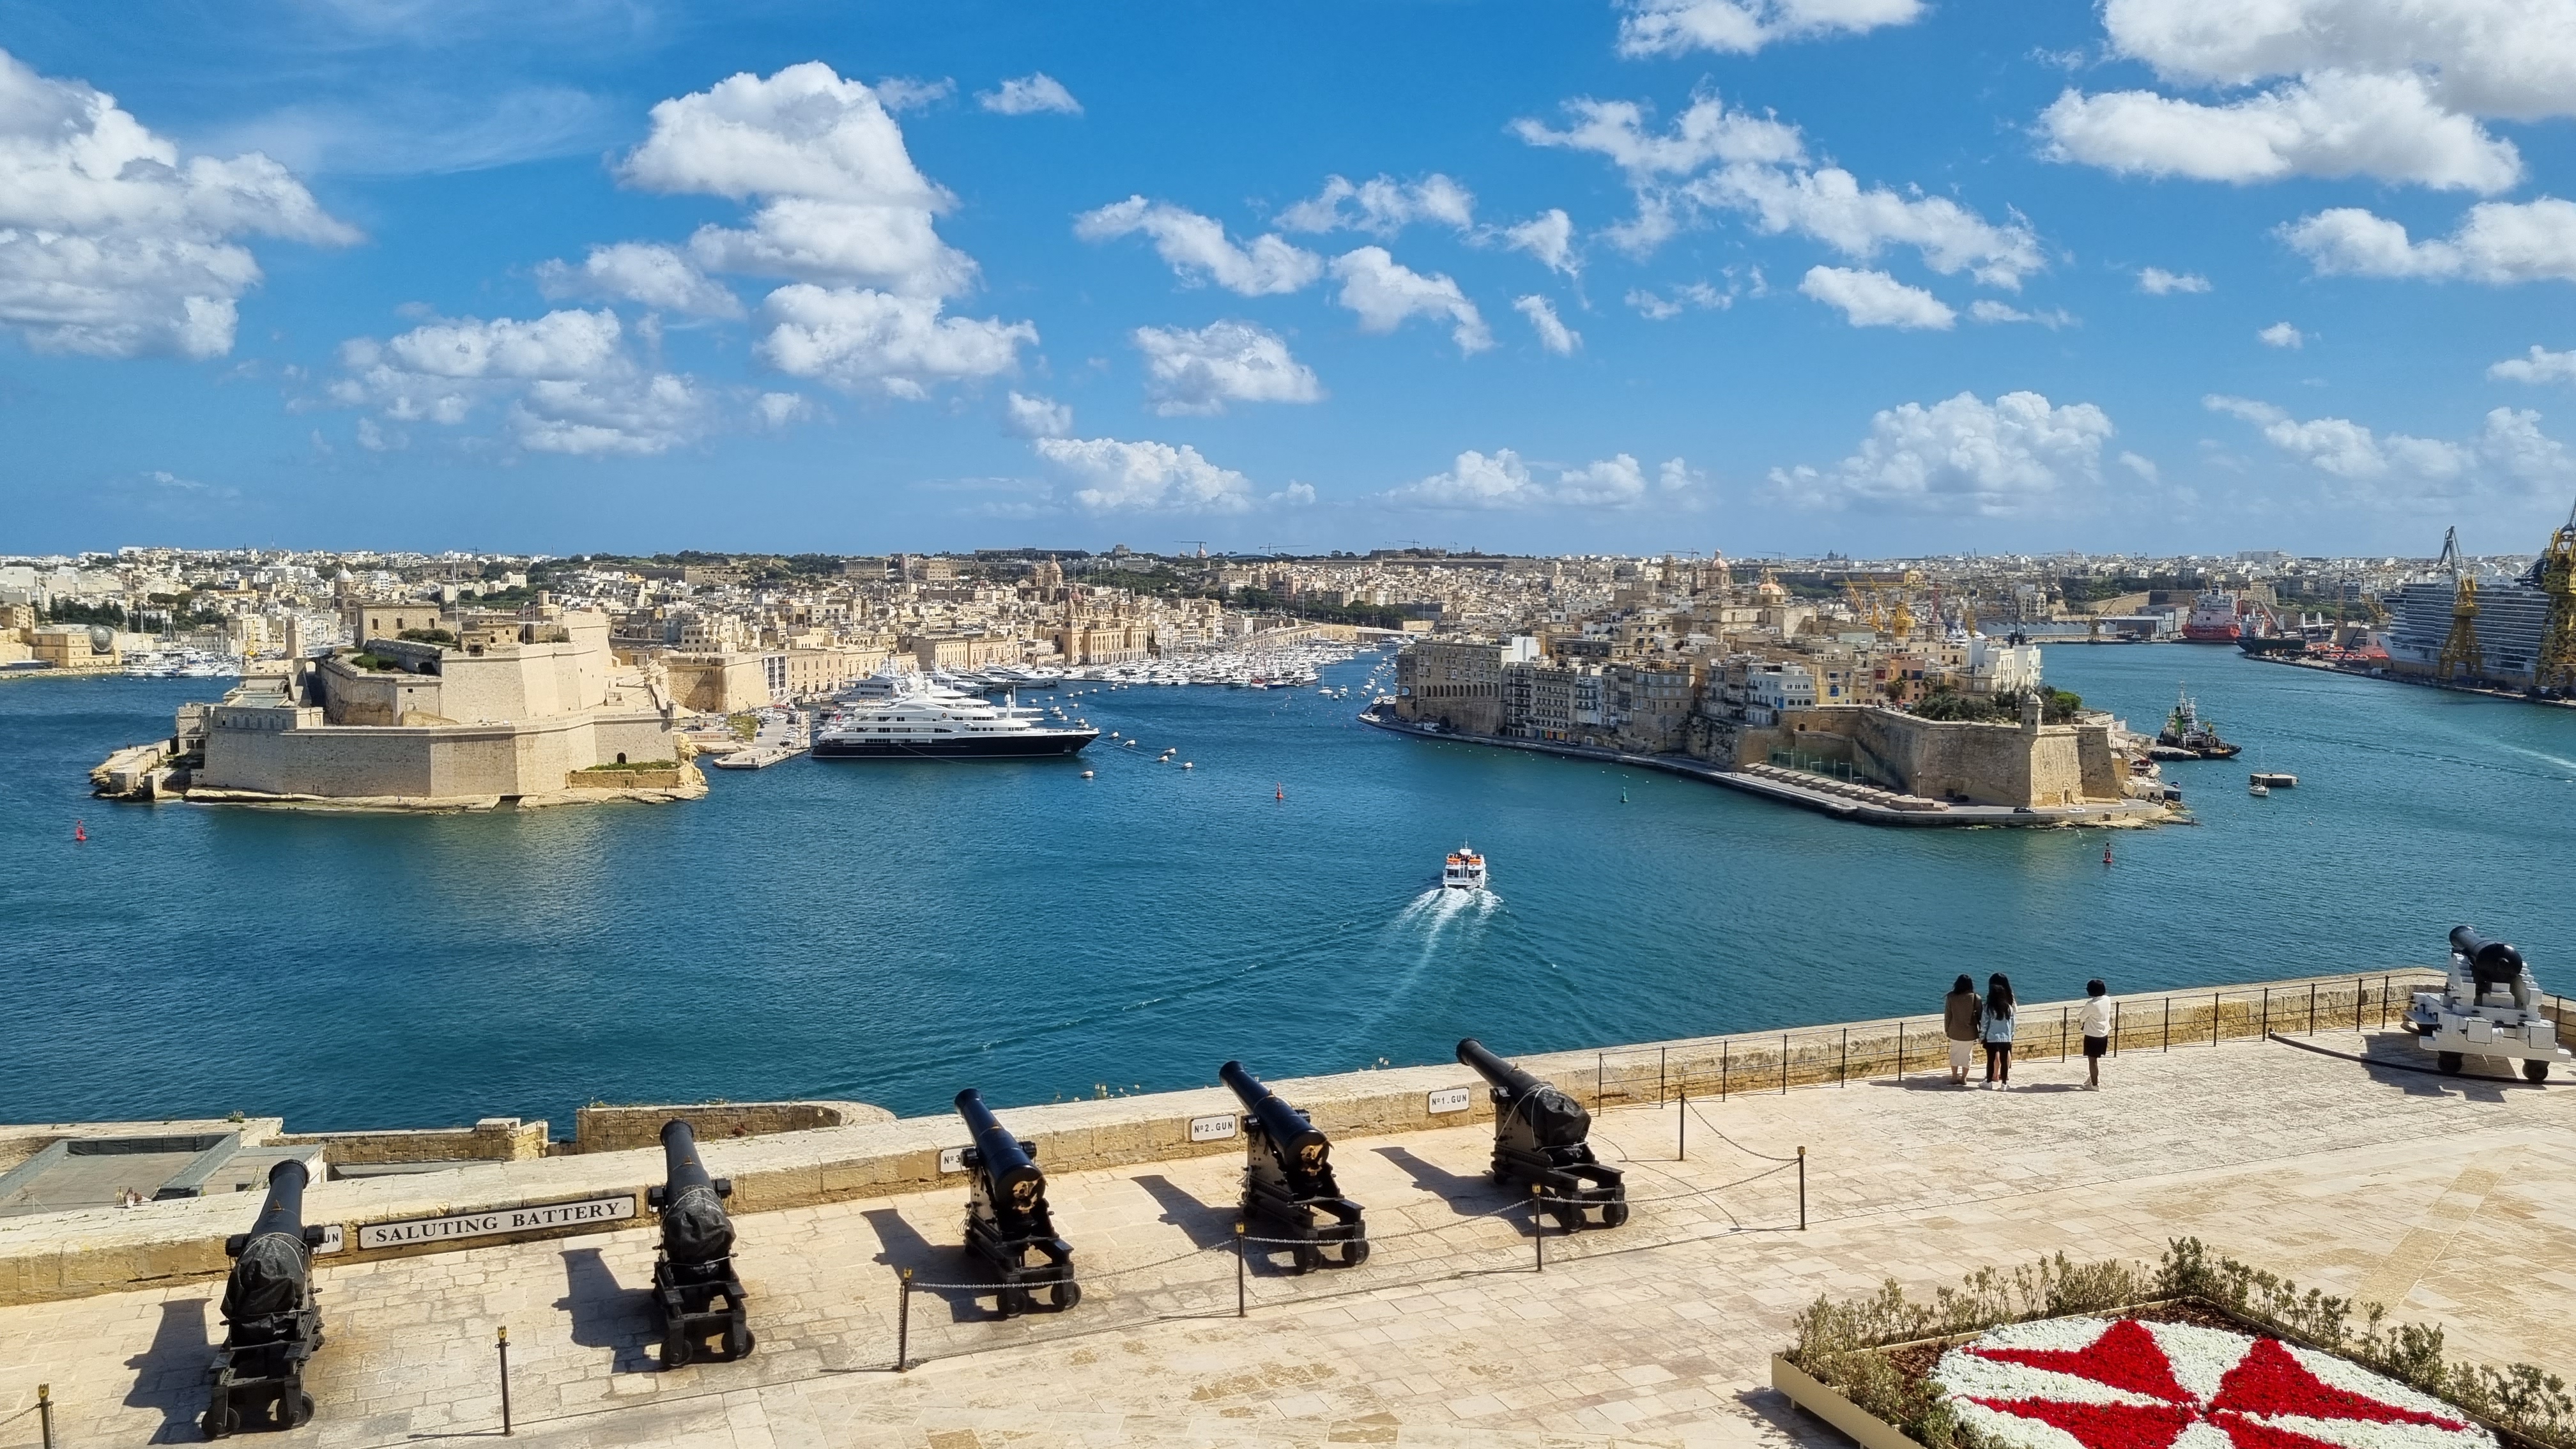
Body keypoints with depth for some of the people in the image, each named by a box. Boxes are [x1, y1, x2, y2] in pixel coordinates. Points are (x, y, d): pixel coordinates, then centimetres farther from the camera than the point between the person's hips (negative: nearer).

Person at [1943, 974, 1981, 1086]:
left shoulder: (1951, 997, -6)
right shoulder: (1975, 998, -8)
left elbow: (1947, 1015, -1)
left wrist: (1946, 1030, 10)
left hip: (1955, 1031, 1)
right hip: (1970, 1032, 0)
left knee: (1955, 1053, 14)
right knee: (1967, 1054, 12)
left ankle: (1954, 1078, 16)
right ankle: (1963, 1078, 16)